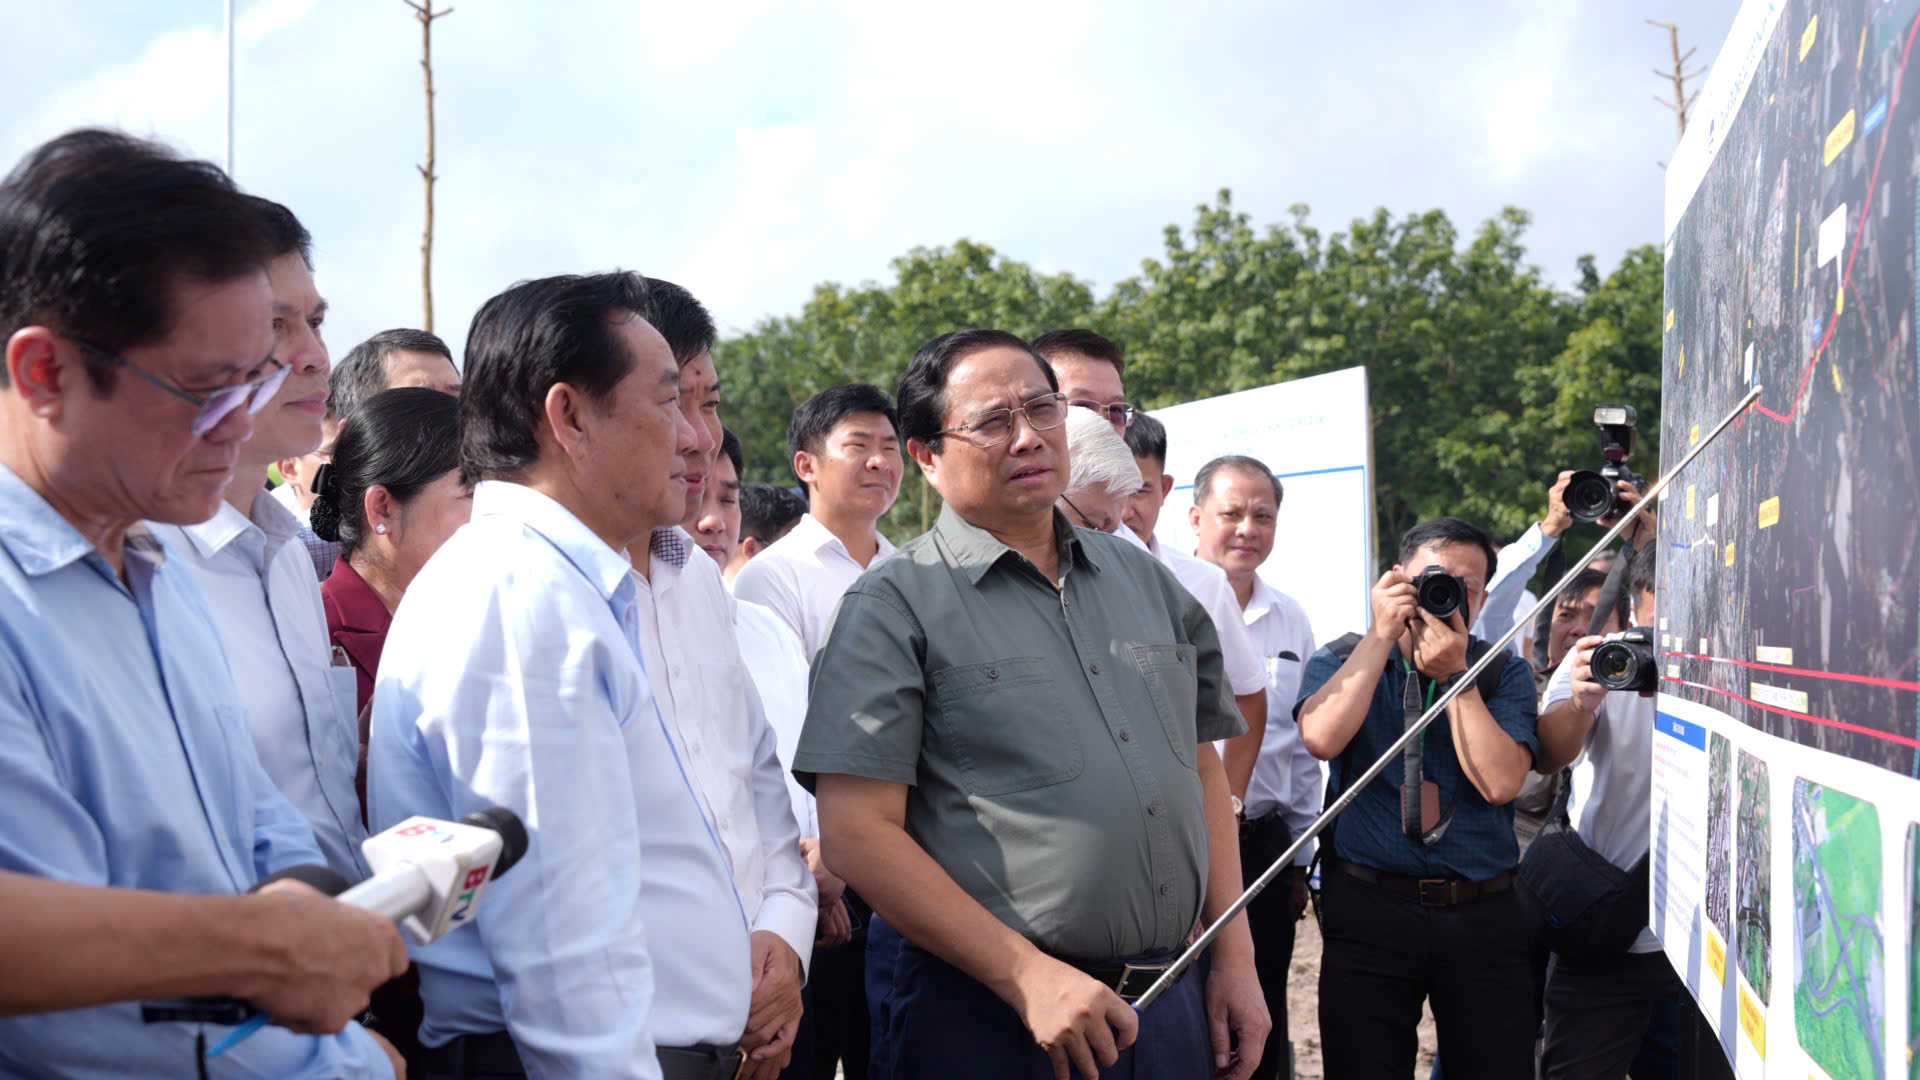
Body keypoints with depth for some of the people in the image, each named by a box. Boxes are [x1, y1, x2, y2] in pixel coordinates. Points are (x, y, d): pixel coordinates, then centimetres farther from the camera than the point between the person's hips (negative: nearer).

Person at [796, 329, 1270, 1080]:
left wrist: (1233, 957, 7)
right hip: (990, 1018, -5)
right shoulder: (896, 606, -6)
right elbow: (858, 833, -13)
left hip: (1174, 1005, 5)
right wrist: (1029, 977, -17)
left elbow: (1204, 773, 16)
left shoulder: (1147, 582, 12)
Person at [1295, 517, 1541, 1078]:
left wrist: (1455, 674, -12)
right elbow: (1322, 738, -16)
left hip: (1484, 918, 1)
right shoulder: (1341, 663, 6)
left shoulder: (1504, 675, 6)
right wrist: (1381, 636, -12)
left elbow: (1500, 782, -9)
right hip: (1370, 910, -1)